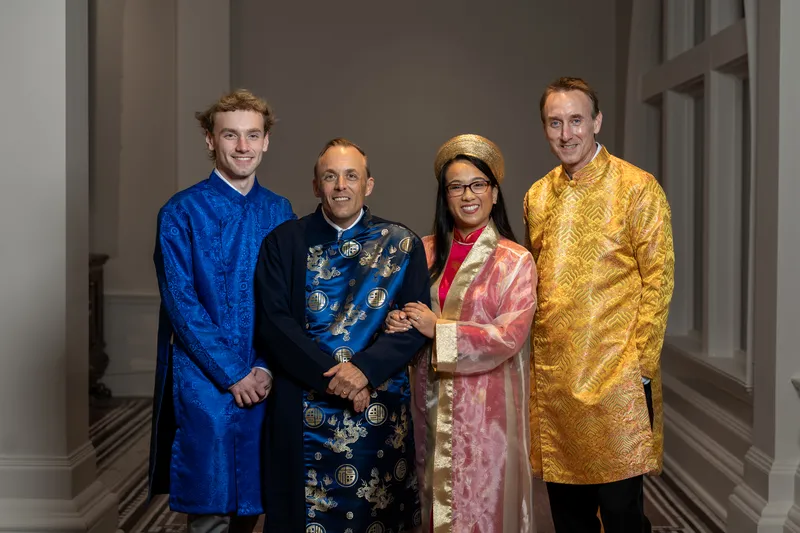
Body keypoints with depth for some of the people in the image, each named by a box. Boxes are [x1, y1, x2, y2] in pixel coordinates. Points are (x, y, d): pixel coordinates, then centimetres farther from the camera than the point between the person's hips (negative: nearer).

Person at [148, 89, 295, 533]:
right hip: (205, 380, -4)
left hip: (264, 381, 4)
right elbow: (181, 303, -9)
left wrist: (266, 369, -3)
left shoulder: (280, 212, 9)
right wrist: (232, 374, -10)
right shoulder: (181, 213, -4)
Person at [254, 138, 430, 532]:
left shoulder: (401, 244, 3)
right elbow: (273, 322, -6)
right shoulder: (283, 243, 2)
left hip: (381, 410, 1)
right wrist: (334, 377, -16)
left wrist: (365, 368, -18)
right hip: (304, 412, 0)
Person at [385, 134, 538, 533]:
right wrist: (398, 321, -9)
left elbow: (509, 336, -13)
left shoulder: (515, 261, -6)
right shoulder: (427, 252, 6)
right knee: (437, 497, 12)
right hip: (432, 401, 4)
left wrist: (438, 330, -16)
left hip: (487, 404, -4)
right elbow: (407, 312, 14)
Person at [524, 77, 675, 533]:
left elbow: (658, 279, -7)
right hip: (551, 376, 5)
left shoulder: (638, 188, -5)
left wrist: (640, 364, -11)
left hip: (615, 376, -5)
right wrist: (538, 350, 10)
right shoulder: (537, 196, 11)